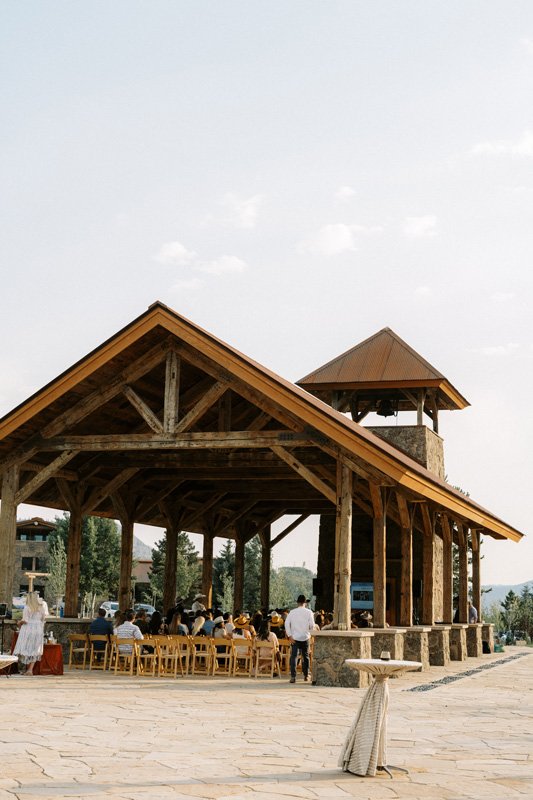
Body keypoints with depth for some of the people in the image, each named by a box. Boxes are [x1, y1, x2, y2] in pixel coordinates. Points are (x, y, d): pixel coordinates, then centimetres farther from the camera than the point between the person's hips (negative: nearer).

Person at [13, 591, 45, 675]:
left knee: (26, 650, 8)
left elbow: (25, 621, -16)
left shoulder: (27, 608, -9)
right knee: (34, 651, 6)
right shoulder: (41, 608, 6)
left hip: (28, 630, -4)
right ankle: (30, 670, -6)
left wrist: (20, 622, 5)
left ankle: (28, 669, 12)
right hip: (38, 630, 4)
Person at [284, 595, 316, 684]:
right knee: (305, 656, 15)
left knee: (293, 656, -2)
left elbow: (287, 623, -5)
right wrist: (310, 631, 14)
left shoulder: (292, 612, 1)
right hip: (305, 637, 0)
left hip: (295, 637, 0)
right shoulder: (309, 612, -3)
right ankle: (306, 675, 23)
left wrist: (289, 635, -5)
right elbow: (312, 625, -7)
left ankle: (293, 676, -13)